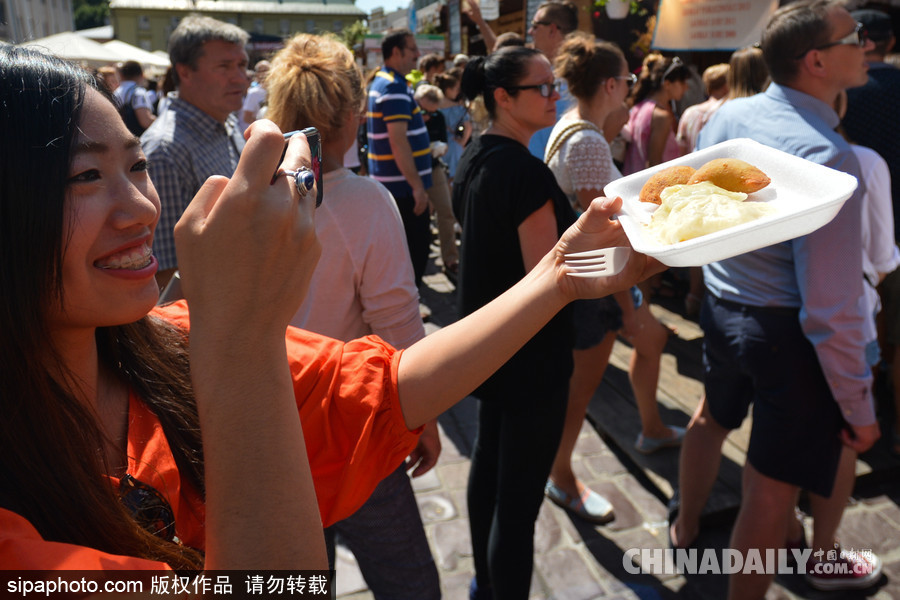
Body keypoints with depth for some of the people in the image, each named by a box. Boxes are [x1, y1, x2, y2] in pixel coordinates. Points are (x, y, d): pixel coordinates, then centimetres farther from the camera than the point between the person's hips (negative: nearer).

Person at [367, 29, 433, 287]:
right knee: (415, 251, -3)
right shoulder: (395, 87, -16)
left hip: (388, 184, 10)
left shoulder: (380, 82, 15)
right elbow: (398, 141, -24)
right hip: (404, 186, -10)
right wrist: (417, 185, -24)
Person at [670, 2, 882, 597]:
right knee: (773, 485, 6)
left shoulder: (728, 115, -3)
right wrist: (860, 406, -14)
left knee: (713, 416, 31)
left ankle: (686, 525, 56)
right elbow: (831, 305, -24)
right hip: (787, 331, -8)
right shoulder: (827, 156, -24)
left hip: (720, 307, 8)